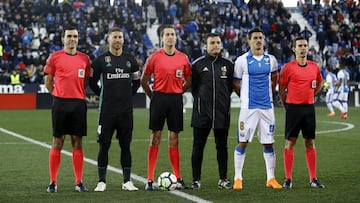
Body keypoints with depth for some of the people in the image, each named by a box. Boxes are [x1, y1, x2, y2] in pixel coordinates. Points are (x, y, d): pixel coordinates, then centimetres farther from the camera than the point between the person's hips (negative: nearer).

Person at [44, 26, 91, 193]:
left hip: (79, 103, 2)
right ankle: (53, 182, 6)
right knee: (57, 141, 0)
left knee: (77, 141, 4)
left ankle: (79, 182, 9)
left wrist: (77, 94, 8)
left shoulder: (84, 58, 9)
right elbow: (48, 82, 6)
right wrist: (59, 95, 3)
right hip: (60, 103, -2)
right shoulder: (55, 57, 1)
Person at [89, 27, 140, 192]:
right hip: (107, 110, -3)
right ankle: (102, 181, 6)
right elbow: (92, 82, 7)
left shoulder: (130, 60, 8)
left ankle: (127, 181, 11)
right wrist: (103, 96, 5)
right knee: (104, 146, -1)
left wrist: (129, 95, 11)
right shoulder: (101, 60, -1)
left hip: (126, 110, 3)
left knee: (125, 145, 6)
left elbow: (137, 81, 20)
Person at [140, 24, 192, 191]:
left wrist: (177, 93, 7)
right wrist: (152, 96, 2)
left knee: (174, 139, 7)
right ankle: (150, 180, -1)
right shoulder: (154, 57, -1)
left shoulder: (183, 58, 5)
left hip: (176, 99, 2)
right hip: (159, 98, -2)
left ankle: (178, 178, 10)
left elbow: (188, 81, 15)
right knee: (155, 138, -2)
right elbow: (144, 80, 5)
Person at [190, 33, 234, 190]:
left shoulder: (228, 64, 7)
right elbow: (193, 87, 9)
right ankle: (196, 180, 7)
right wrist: (201, 99, 5)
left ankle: (223, 179, 15)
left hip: (222, 112, 2)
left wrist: (224, 99, 9)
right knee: (198, 146, 1)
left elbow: (230, 86, 15)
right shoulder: (198, 64, 2)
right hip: (202, 112, -2)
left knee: (222, 146, 7)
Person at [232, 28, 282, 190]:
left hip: (267, 106, 3)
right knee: (242, 142, -2)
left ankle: (271, 179, 12)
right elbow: (236, 83, 4)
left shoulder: (271, 60, 7)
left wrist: (268, 94, 14)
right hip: (248, 107, -3)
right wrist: (246, 97, 5)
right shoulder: (242, 60, -3)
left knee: (269, 143, 5)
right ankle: (238, 178, 5)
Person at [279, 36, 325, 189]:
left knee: (310, 143, 7)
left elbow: (319, 84, 23)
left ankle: (313, 179, 11)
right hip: (293, 108, -4)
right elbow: (281, 88, 2)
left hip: (309, 108, 4)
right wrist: (287, 105, 3)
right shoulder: (288, 67, -6)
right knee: (290, 142, -2)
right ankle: (288, 179, 2)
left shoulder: (314, 67, 7)